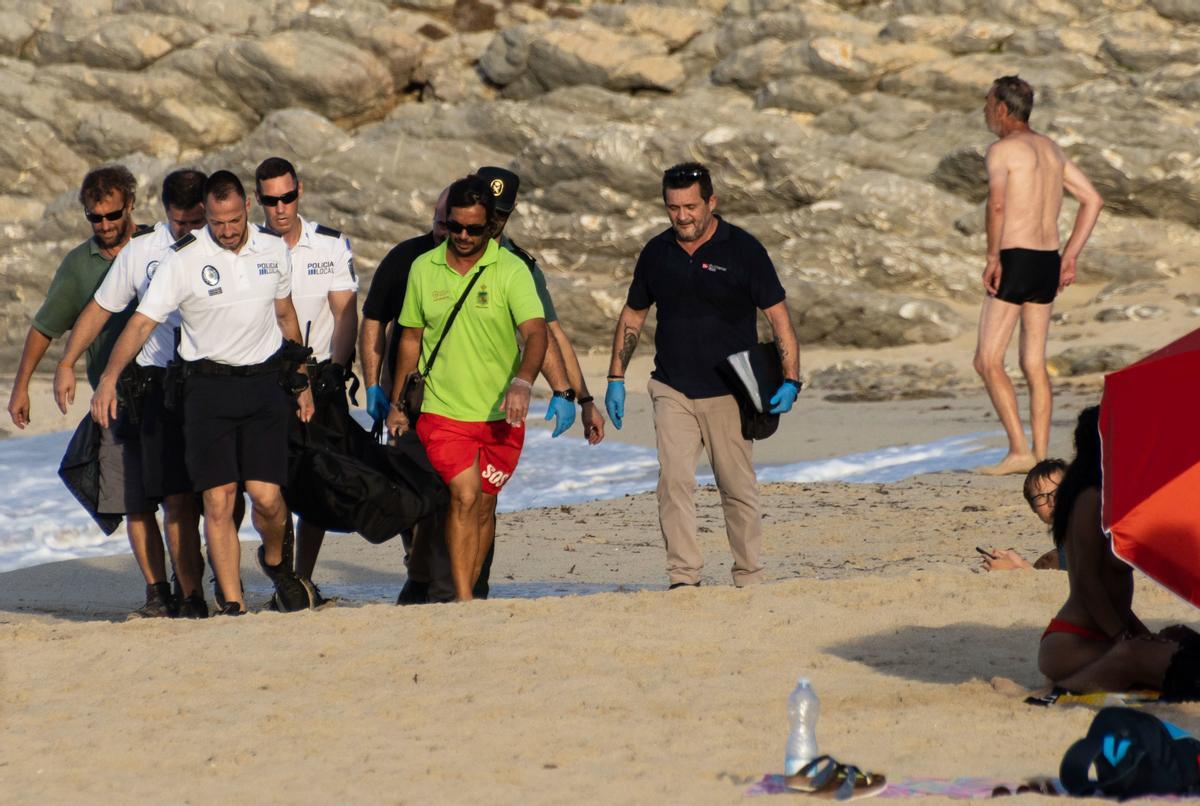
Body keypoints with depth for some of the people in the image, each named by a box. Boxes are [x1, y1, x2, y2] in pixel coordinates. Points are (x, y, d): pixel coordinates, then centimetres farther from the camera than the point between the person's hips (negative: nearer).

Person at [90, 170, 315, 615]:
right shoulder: (184, 259, -8)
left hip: (264, 382, 2)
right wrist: (109, 378, -23)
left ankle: (275, 560, 24)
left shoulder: (274, 250, 4)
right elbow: (143, 321, -11)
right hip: (209, 386, -2)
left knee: (266, 495, -7)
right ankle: (233, 604, 0)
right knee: (218, 499, -6)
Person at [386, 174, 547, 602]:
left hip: (500, 414, 0)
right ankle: (463, 600, -17)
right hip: (442, 409, 0)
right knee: (464, 495, -16)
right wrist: (396, 403, 16)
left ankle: (469, 593, 22)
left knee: (484, 505, 8)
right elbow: (411, 337, 14)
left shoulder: (511, 270, -6)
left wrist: (522, 382, -36)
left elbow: (536, 331, -18)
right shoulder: (423, 268, 3)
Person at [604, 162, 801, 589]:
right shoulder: (656, 253, 6)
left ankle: (749, 580, 12)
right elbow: (632, 316, 17)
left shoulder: (743, 249, -5)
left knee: (738, 488, 2)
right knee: (673, 481, -12)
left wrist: (789, 381, -14)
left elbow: (778, 317, -5)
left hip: (728, 392, -2)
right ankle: (683, 577, -12)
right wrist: (616, 379, 11)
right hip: (672, 390, 3)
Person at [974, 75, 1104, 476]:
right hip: (1048, 261, 8)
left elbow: (997, 203, -26)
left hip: (1015, 261, -8)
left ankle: (1018, 450, -12)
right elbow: (1093, 200, 19)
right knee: (1034, 363, 11)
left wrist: (992, 257, -20)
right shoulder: (1051, 149, 16)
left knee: (988, 361, -3)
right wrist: (1069, 257, 18)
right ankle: (1040, 456, 8)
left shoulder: (1002, 149, -9)